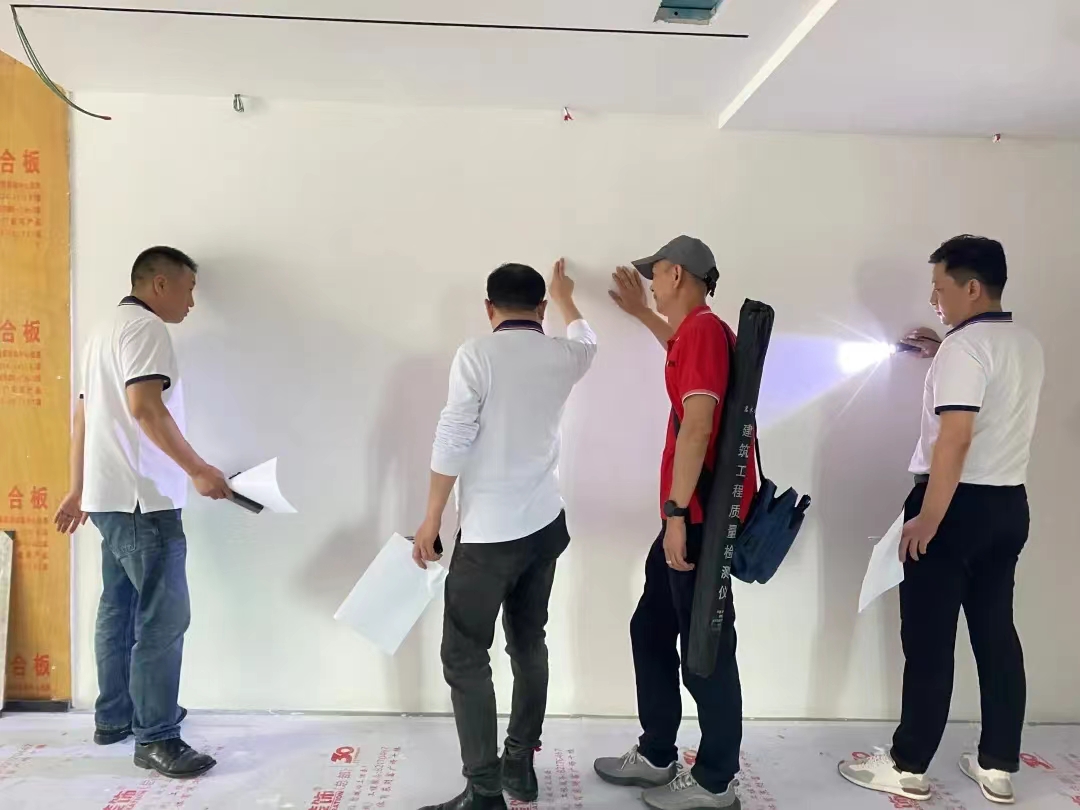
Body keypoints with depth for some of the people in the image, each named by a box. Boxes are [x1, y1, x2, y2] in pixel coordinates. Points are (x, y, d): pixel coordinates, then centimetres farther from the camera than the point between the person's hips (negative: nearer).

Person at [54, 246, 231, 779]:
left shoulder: (107, 330, 21)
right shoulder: (144, 326, -10)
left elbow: (83, 416, 23)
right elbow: (144, 406, -23)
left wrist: (79, 490, 26)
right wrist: (197, 470, -22)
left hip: (110, 495, 11)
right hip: (142, 498, -11)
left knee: (119, 607, 17)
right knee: (164, 616, -8)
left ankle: (113, 717, 27)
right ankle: (156, 738, -4)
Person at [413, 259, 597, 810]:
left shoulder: (477, 356, -12)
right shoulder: (563, 358, 5)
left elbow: (452, 443, -13)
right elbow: (586, 340, 31)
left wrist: (431, 521, -5)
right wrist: (563, 295, 49)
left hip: (489, 533, -6)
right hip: (546, 526, 6)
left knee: (465, 657, 1)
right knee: (529, 644, 16)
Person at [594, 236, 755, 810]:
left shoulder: (705, 330, -15)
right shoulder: (699, 331, 15)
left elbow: (696, 426, -24)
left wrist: (676, 513, -24)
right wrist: (641, 313, 45)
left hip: (701, 515, -10)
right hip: (693, 512, 10)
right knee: (652, 629, 16)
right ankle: (656, 755, 28)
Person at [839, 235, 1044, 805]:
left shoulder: (964, 347, -16)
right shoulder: (1027, 345, 11)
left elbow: (955, 440, -24)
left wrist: (927, 519, -22)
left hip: (960, 504, -9)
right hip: (1009, 505, 9)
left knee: (929, 639, -1)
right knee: (996, 633, 13)